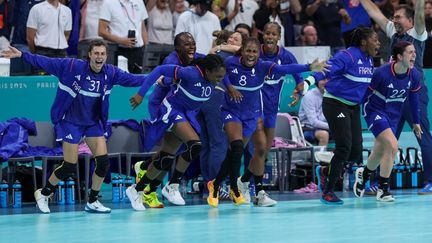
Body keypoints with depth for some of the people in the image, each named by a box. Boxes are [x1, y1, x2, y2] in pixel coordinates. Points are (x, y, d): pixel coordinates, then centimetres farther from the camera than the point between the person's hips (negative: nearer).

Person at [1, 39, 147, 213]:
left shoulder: (110, 73, -7)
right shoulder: (72, 67, -18)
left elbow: (131, 79, -2)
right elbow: (45, 62, -16)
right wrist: (21, 55, -22)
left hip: (94, 123, 4)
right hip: (71, 122, -4)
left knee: (104, 162, -6)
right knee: (69, 166, -5)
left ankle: (92, 202, 13)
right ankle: (43, 194, 19)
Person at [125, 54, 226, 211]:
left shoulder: (212, 81, -8)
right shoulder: (192, 74, -29)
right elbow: (160, 70, -27)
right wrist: (141, 94, -27)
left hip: (185, 115, 8)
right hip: (172, 109, -8)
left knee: (167, 157, 10)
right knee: (195, 146, -24)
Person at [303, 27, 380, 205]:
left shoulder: (369, 60, 9)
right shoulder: (347, 56, -17)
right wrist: (308, 81, -44)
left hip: (353, 106, 8)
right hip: (335, 104, -8)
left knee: (356, 150, -2)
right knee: (344, 147, -15)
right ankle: (328, 192, -6)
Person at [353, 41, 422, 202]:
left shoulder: (414, 75, -8)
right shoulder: (382, 73, -25)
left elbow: (413, 97, 8)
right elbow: (366, 92, -15)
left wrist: (416, 122, 16)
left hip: (393, 116, 6)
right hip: (375, 112, -6)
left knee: (379, 155, 13)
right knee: (392, 146, -23)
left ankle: (363, 174, 47)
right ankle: (382, 190, -12)